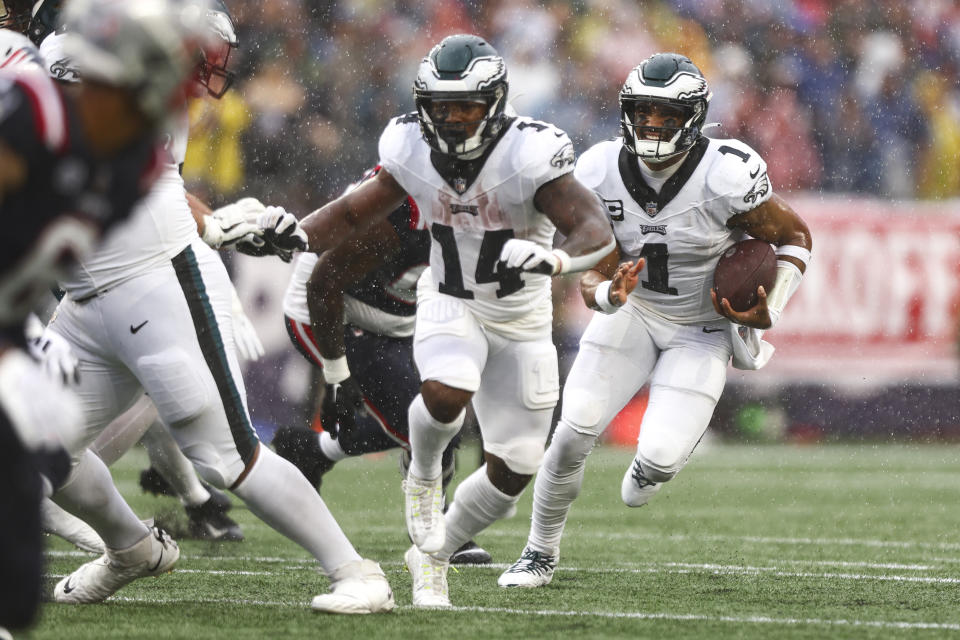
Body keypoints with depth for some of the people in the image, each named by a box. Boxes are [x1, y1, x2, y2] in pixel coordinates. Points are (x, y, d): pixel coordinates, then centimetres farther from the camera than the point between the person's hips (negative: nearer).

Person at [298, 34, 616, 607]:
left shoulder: (529, 154, -27)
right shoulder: (413, 151, -13)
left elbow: (599, 231, -35)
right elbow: (355, 213, 2)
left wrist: (554, 258, -57)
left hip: (522, 319, 0)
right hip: (450, 303, 0)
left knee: (513, 472, 2)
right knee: (447, 392, -34)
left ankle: (433, 554, 27)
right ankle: (424, 477, 0)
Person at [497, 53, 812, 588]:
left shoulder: (726, 176, -26)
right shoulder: (602, 173, -15)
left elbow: (795, 239, -10)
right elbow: (595, 276, -10)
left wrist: (770, 312, -22)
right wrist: (609, 294, -34)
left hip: (703, 328, -3)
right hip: (634, 312, 3)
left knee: (660, 458, -14)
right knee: (574, 434, -9)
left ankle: (651, 465, 27)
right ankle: (541, 554, 12)